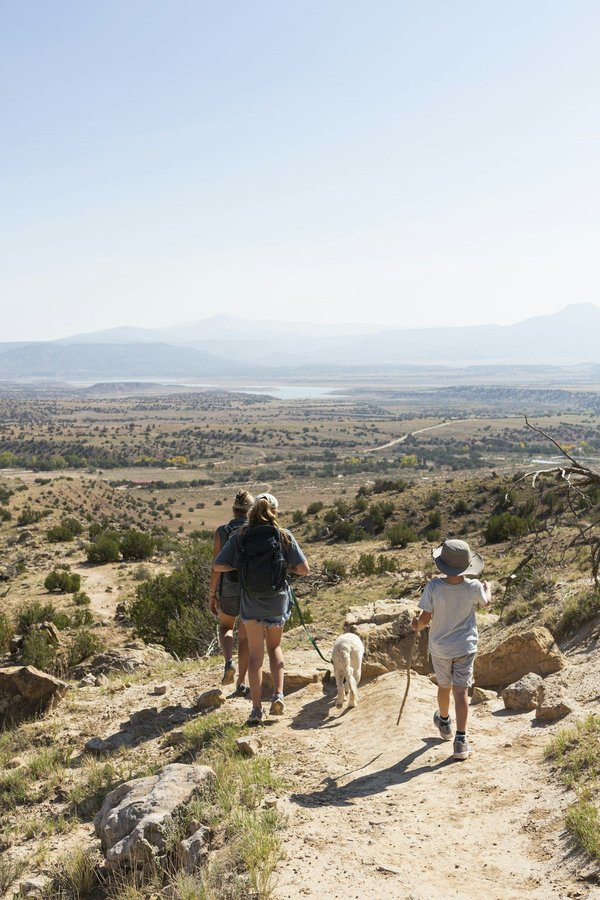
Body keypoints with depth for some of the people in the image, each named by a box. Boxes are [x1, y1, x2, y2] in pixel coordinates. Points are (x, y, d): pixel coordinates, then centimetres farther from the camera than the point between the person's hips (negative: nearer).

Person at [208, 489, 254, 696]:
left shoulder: (222, 532, -8)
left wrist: (212, 595, 0)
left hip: (229, 590, 0)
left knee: (225, 627, 25)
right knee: (245, 636, 14)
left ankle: (229, 662, -1)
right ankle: (241, 684, 17)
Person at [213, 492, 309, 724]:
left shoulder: (239, 537, -6)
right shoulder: (284, 536, -7)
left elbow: (218, 566, -6)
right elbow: (304, 569, -9)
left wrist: (239, 565, 8)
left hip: (250, 603, 0)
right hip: (278, 602, 0)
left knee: (255, 655, 10)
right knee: (274, 647, 22)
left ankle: (256, 709, 8)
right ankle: (278, 694, 6)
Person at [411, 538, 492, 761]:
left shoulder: (434, 586, -21)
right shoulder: (473, 587, -16)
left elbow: (425, 619, -16)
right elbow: (486, 602, 8)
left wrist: (417, 625, 8)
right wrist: (487, 588, 30)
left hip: (440, 648, 1)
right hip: (465, 647, 0)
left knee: (444, 686, 22)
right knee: (461, 692, 1)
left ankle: (444, 722, 46)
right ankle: (461, 740, -5)